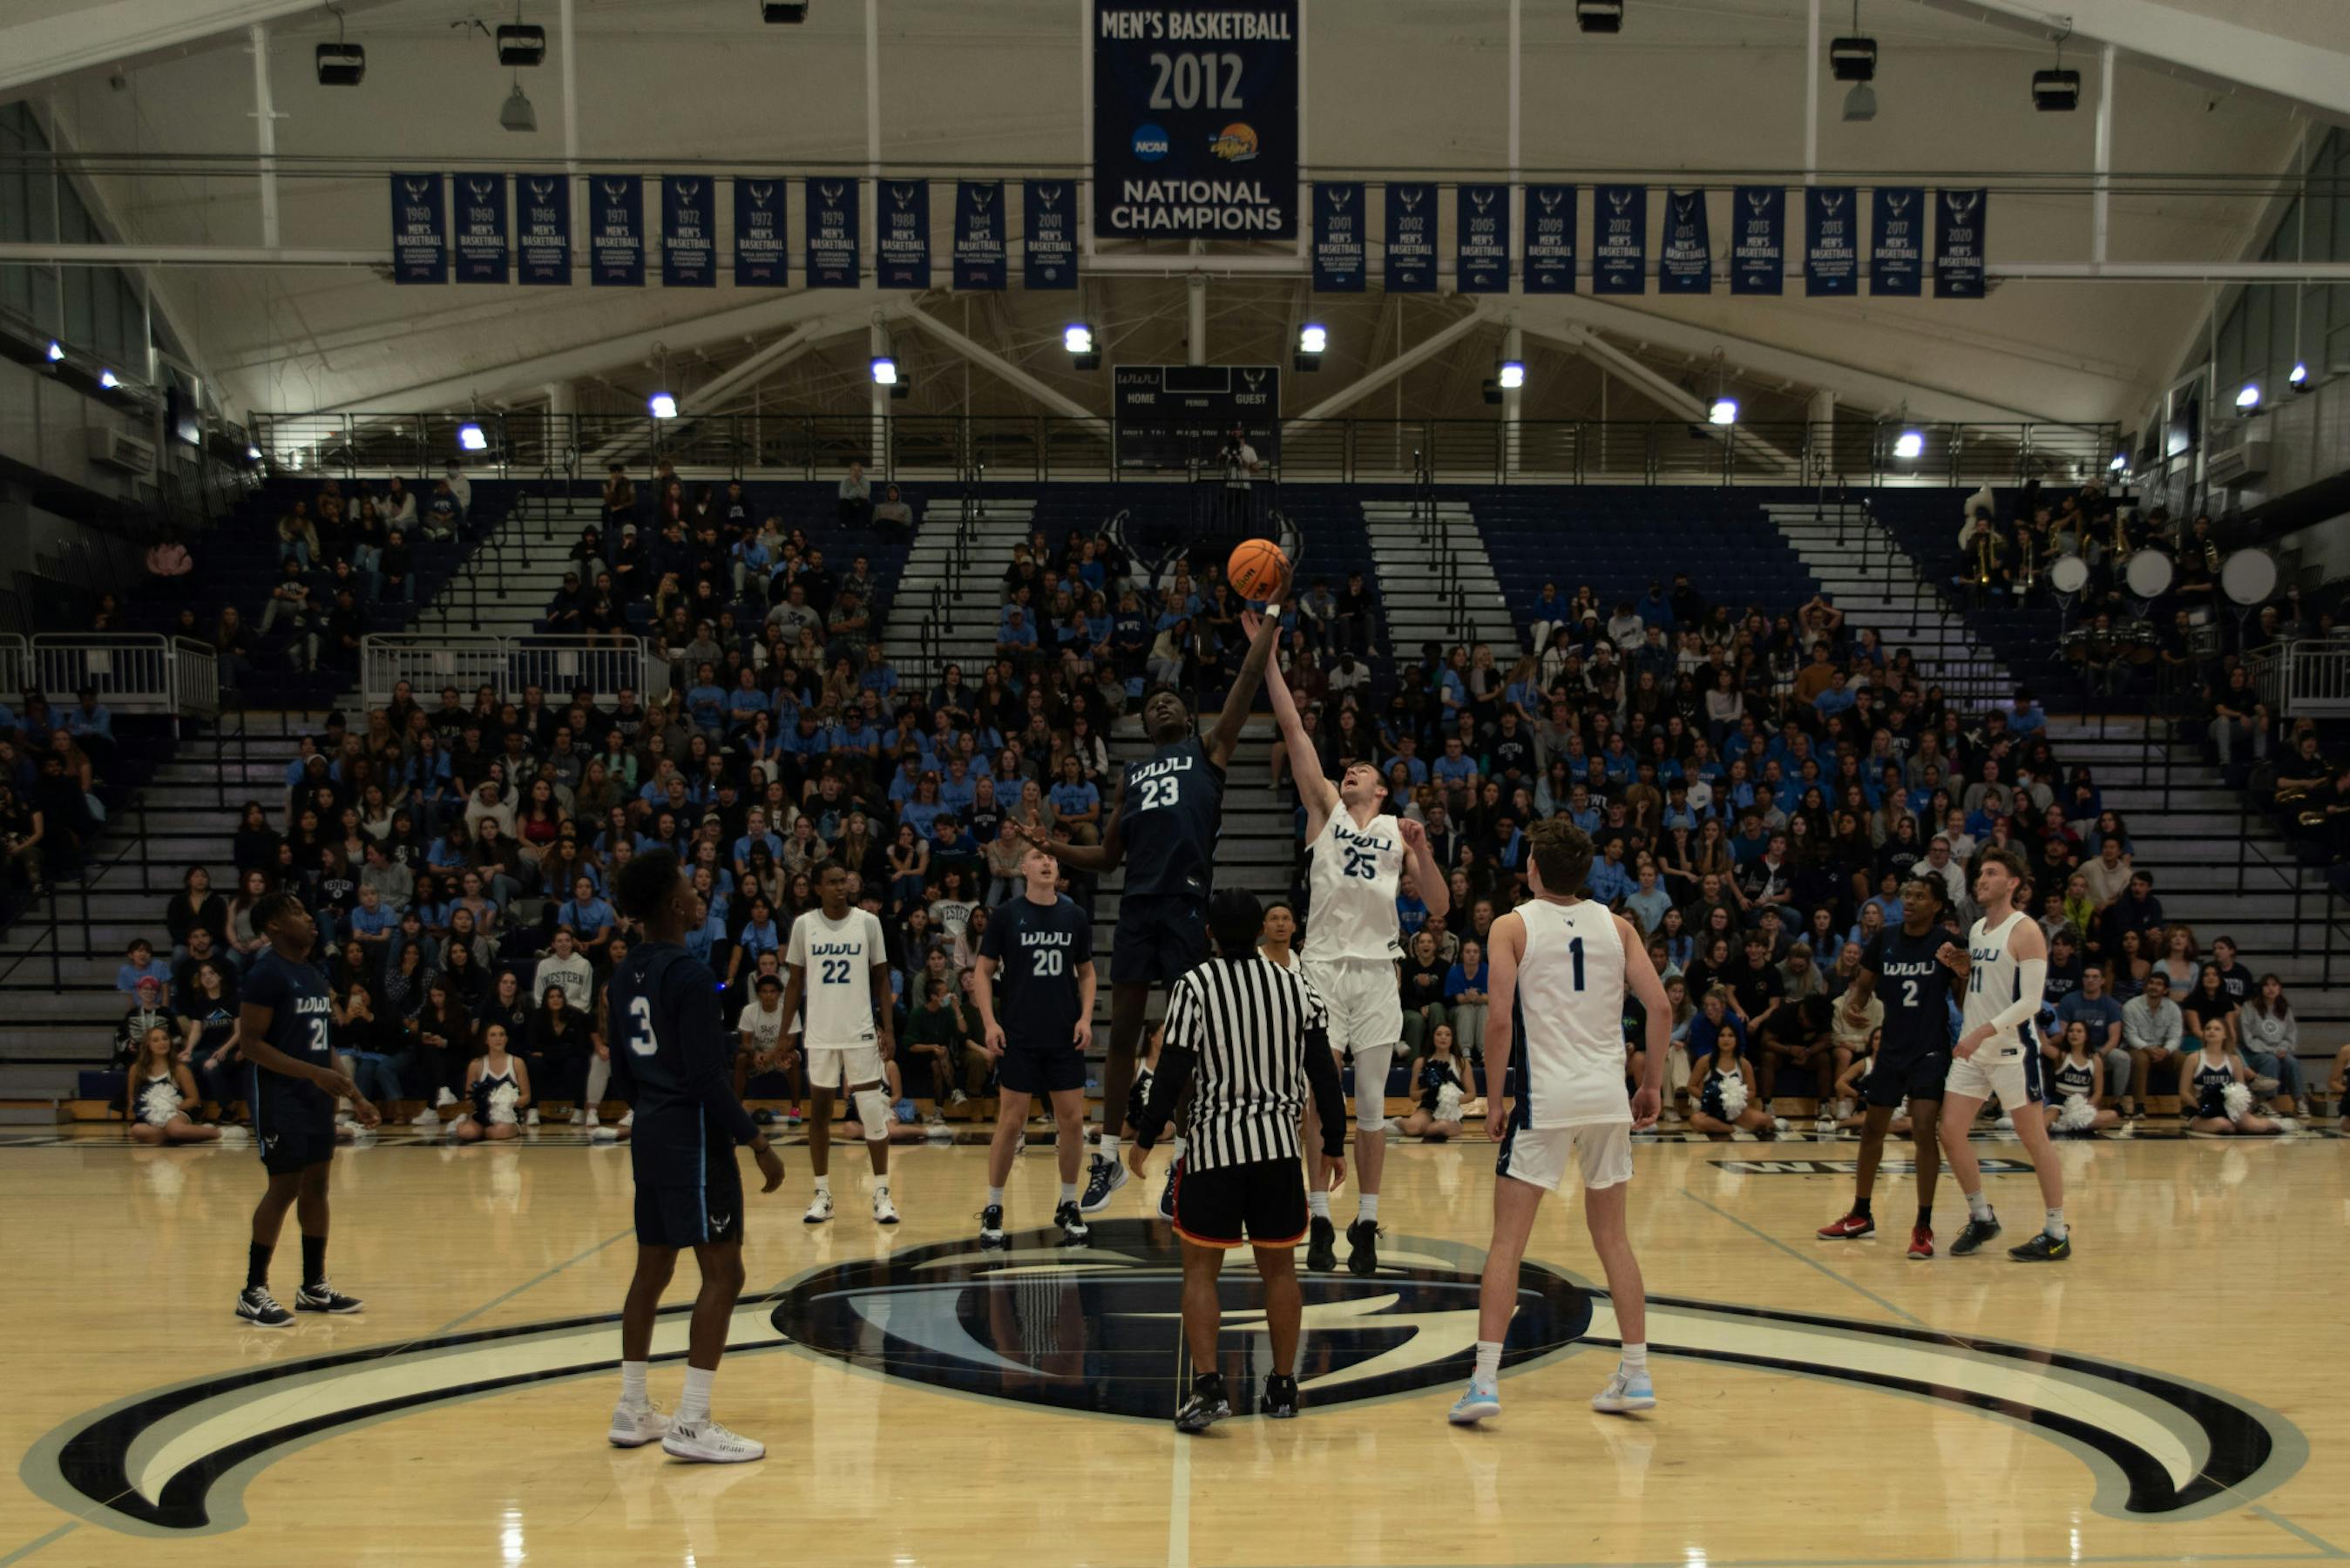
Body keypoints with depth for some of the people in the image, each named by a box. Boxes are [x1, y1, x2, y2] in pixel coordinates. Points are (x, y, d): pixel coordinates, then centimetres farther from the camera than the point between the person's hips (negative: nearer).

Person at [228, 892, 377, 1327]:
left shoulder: (315, 976, 13)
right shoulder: (265, 974, -13)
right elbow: (250, 1044, -18)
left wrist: (355, 1096, 15)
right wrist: (314, 1073, -25)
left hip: (317, 1097, 8)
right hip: (279, 1098, -8)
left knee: (316, 1185, 10)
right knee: (285, 1186, -7)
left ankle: (314, 1286, 18)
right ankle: (253, 1292, 2)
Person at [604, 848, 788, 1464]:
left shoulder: (624, 975, 10)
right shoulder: (690, 974, -17)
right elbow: (707, 1078, -21)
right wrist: (758, 1145, -16)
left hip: (649, 1134, 9)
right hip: (694, 1136, -9)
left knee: (653, 1268, 16)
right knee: (723, 1273, -5)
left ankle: (632, 1411, 23)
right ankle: (692, 1424, -6)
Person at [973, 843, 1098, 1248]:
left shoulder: (1075, 916, 5)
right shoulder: (1007, 915, -3)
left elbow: (1086, 973, 13)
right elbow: (982, 972, 0)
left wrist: (1086, 1018, -1)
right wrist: (989, 1022, -10)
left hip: (1065, 1037, 3)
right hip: (1019, 1037, -3)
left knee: (1072, 1121, 4)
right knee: (1011, 1122, 0)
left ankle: (1068, 1206, 19)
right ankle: (993, 1209, 12)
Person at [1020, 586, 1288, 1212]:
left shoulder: (1209, 750, 12)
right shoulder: (1130, 775, 23)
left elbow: (1248, 682, -1)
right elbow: (1107, 857, 22)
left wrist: (1271, 614, -8)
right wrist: (1051, 847, 6)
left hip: (1187, 902, -4)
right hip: (1138, 903, 4)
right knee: (1122, 1032, 5)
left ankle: (1182, 1160, 9)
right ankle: (1108, 1158, 15)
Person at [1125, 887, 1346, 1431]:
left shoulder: (1194, 987, -7)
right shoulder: (1295, 985, 4)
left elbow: (1173, 1072, -10)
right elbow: (1323, 1070, 4)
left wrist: (1145, 1139, 1)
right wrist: (1334, 1143, 13)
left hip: (1214, 1142, -3)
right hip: (1279, 1142, 3)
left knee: (1200, 1269, 5)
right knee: (1279, 1266, 14)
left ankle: (1208, 1386, -5)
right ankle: (1283, 1387, 20)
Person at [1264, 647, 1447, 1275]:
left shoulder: (1399, 830, 12)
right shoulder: (1324, 808, 10)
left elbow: (1440, 908, 6)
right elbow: (1293, 727, 3)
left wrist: (1421, 850, -8)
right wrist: (1269, 655, -3)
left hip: (1376, 970, 1)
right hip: (1323, 965, -1)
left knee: (1371, 1102, 5)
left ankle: (1366, 1225, 12)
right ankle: (1320, 1221, 7)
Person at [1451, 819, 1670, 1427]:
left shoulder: (1513, 927, -3)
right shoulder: (1617, 926, 8)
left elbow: (1501, 1020, -11)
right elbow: (1660, 1007, 2)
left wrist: (1494, 1100, -3)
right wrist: (1652, 1084, 11)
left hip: (1545, 1098, -4)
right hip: (1609, 1097, 4)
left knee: (1506, 1240, 1)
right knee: (1612, 1236, 16)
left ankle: (1485, 1379, -5)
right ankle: (1636, 1375, 17)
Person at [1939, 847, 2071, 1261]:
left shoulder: (2025, 931, -12)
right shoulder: (1978, 929, 12)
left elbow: (2030, 1001, -18)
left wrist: (1984, 1032, -26)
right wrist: (1959, 967, 4)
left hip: (2011, 1051, -8)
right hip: (1972, 1049, 8)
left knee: (2034, 1140, 0)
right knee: (1950, 1133, 4)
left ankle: (2058, 1235, 9)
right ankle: (1981, 1218, 20)